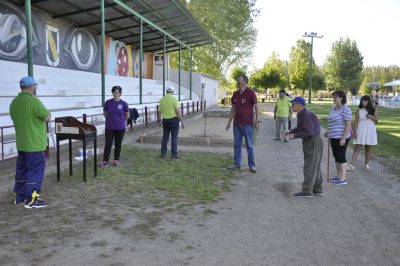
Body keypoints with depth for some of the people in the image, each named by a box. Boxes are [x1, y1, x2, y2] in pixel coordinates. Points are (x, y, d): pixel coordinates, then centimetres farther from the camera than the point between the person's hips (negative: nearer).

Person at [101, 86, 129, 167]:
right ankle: (105, 160, 6)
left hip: (120, 128, 0)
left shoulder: (124, 104, -7)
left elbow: (127, 115, 7)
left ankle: (116, 160, 21)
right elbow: (105, 113, 12)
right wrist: (111, 119, 11)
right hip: (109, 127, 0)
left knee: (118, 144, 9)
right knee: (108, 144, -1)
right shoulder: (108, 102, -4)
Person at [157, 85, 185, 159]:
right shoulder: (174, 99, -11)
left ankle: (163, 154, 12)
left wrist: (159, 121, 21)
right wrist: (182, 122, -13)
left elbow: (159, 112, 7)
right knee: (174, 138, -1)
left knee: (165, 137, 11)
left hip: (165, 121, 4)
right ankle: (174, 155, 0)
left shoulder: (162, 100, 4)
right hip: (174, 120, -4)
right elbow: (178, 112, -16)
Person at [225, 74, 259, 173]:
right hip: (236, 123, 5)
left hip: (247, 124, -5)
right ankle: (237, 164, 17)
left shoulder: (251, 93, -6)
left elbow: (256, 108, -5)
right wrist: (229, 122, 12)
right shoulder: (235, 94, 10)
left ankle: (252, 165, 7)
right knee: (237, 144, 9)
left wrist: (256, 121, -11)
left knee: (249, 145, 0)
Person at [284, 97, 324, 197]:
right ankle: (317, 189, 23)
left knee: (309, 167, -4)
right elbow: (300, 127, 19)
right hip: (311, 142, 10)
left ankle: (307, 191, 3)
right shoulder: (301, 114, 8)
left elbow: (309, 132, -24)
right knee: (315, 167, 15)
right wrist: (290, 131, 4)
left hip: (313, 142, -10)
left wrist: (295, 136, -19)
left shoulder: (307, 115, -22)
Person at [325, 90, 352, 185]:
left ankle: (343, 179, 4)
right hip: (334, 137, 9)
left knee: (341, 157, -3)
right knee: (336, 157, 14)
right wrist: (328, 132, 17)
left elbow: (348, 125, -18)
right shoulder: (333, 108, 12)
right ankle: (339, 176, 24)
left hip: (341, 138, -9)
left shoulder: (345, 109, -14)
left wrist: (343, 138, -21)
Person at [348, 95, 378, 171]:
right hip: (360, 131, -1)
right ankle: (352, 165, -8)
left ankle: (366, 164, 24)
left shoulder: (373, 110, 2)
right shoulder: (359, 110, -1)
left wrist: (371, 117, -14)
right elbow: (356, 122, -2)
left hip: (370, 130, 1)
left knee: (368, 149, 10)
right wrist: (355, 132, -9)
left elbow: (376, 120, 6)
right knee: (357, 148, -5)